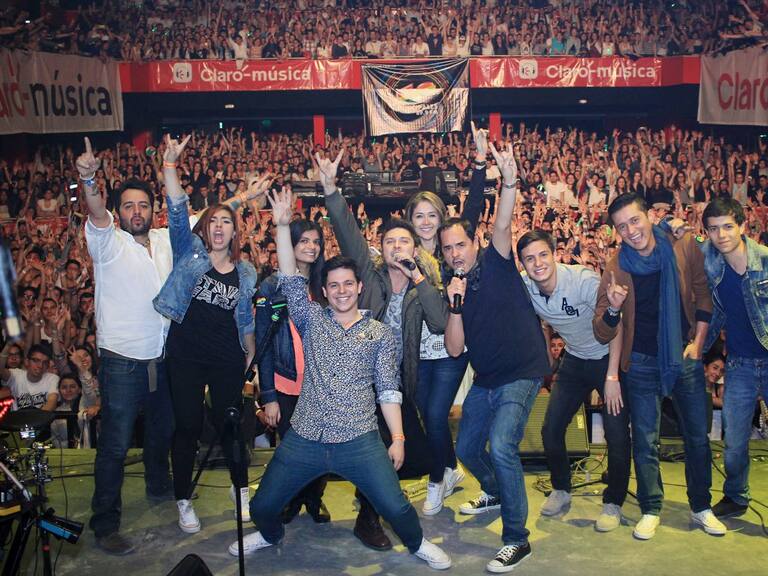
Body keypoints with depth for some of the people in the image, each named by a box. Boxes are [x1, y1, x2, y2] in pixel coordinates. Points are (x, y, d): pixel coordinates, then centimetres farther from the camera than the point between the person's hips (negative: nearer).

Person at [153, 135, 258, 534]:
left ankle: (242, 489, 30)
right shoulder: (189, 252, 0)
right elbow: (178, 210, -12)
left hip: (227, 359, 2)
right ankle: (183, 500, 20)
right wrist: (170, 163, -22)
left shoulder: (245, 272, 7)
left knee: (229, 425, 10)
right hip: (186, 355, -1)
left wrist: (250, 353, 15)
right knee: (187, 427, 5)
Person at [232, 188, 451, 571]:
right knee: (262, 506, 8)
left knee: (396, 508, -6)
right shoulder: (312, 320, 6)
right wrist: (282, 226, -13)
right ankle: (271, 535, 44)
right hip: (304, 439, 2)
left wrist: (398, 438, -4)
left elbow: (388, 389, 3)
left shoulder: (380, 333, 4)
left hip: (359, 442, -1)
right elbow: (291, 281, -5)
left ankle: (417, 543, 28)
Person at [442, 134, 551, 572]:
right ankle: (496, 493, 50)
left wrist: (510, 181, -41)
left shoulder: (496, 263, -6)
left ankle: (517, 539, -9)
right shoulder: (451, 290, 5)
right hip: (485, 380, 7)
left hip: (522, 374, -7)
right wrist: (456, 304, -16)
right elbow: (454, 349, -3)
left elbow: (503, 224, -26)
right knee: (467, 448, 17)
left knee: (501, 446, -24)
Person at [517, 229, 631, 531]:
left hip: (609, 357, -4)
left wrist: (612, 376, -21)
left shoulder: (583, 280, -28)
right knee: (551, 429, 1)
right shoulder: (523, 287, -14)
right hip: (575, 360, 5)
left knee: (617, 434, -8)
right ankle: (561, 490, 25)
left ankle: (613, 503, 13)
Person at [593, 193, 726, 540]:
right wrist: (613, 308, -32)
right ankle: (650, 510, 23)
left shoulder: (684, 247, -9)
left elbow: (704, 293, 7)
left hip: (685, 356, 2)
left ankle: (701, 507, 30)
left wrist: (698, 341, 0)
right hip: (642, 363, -1)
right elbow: (602, 335, -11)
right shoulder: (616, 267, -12)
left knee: (698, 436, 11)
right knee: (645, 442, 6)